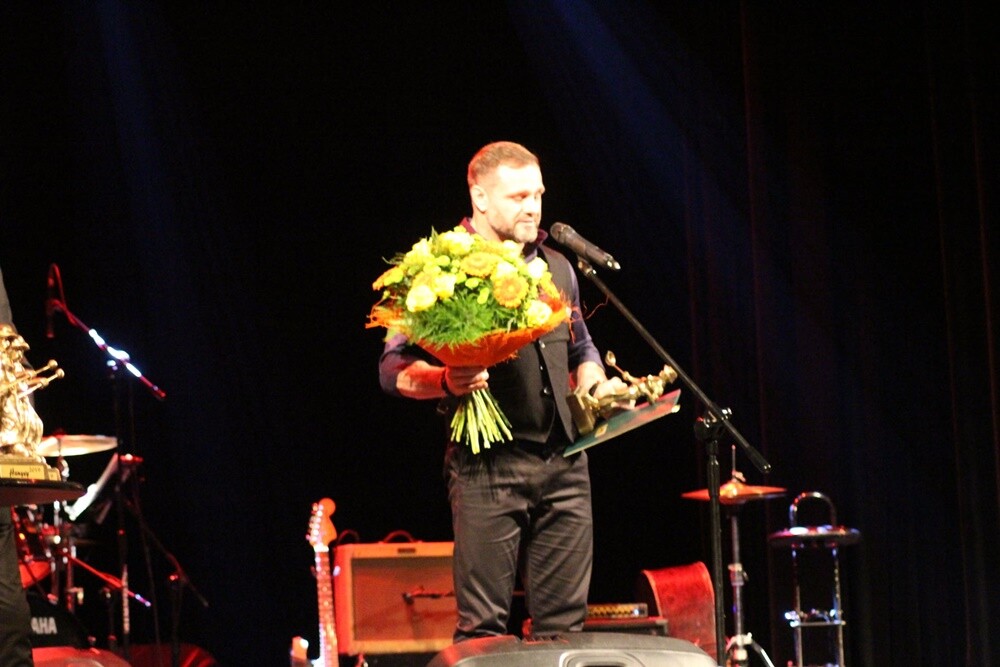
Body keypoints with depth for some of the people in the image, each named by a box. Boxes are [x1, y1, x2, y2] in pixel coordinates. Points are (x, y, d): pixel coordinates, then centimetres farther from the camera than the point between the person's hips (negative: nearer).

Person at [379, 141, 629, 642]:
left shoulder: (556, 268, 18)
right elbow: (394, 369, -5)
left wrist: (595, 386, 10)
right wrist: (446, 381, -24)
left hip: (564, 465, 6)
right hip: (488, 464, -6)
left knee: (563, 623, 4)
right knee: (483, 625, -6)